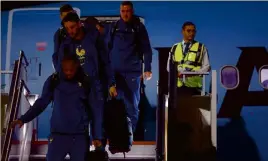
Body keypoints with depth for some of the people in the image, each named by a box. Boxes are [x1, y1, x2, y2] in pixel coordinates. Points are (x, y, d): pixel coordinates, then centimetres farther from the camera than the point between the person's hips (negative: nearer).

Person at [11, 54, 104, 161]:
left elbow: (96, 110, 0)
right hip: (58, 135, 1)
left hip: (80, 136, -1)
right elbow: (41, 103, 7)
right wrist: (23, 119, -4)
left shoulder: (88, 83, -3)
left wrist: (97, 136, -4)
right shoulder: (53, 81, 1)